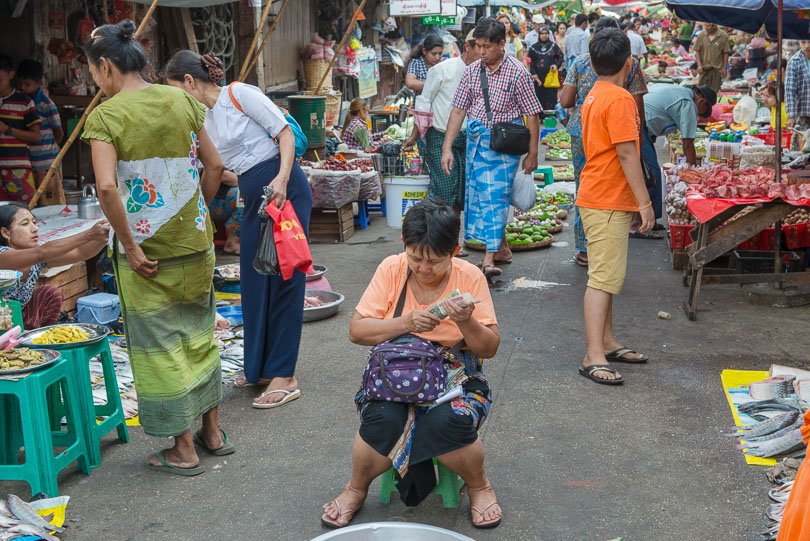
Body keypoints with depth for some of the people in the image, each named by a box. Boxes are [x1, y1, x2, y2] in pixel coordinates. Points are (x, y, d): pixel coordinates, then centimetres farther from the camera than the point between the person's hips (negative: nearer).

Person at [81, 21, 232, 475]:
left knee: (160, 345, 8)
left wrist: (129, 245, -15)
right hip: (194, 243, 5)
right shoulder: (182, 101, 2)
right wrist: (196, 214, 15)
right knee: (200, 334, 19)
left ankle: (184, 450, 18)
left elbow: (107, 187, -24)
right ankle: (213, 432, 31)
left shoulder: (106, 116, -12)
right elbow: (215, 166, 5)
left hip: (146, 249, -5)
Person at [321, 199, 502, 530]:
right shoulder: (391, 270, -3)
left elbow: (490, 348, -3)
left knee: (445, 423, -33)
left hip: (455, 379, -1)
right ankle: (356, 489, 1)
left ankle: (478, 485, 1)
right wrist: (405, 323, -22)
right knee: (383, 420, -31)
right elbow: (357, 331, -6)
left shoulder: (469, 277, -5)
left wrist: (467, 322, -23)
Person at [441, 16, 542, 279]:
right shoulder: (472, 71, 4)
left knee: (495, 194, -13)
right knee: (477, 194, 10)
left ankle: (490, 258, -14)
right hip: (475, 139, 6)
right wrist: (447, 148, 0)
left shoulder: (517, 72, -8)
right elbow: (458, 110, 6)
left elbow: (532, 115, -6)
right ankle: (502, 248, 26)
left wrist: (532, 154, -6)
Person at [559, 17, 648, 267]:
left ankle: (584, 251, 15)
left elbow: (565, 100, -3)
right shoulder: (631, 64, -2)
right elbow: (637, 108, -3)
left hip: (582, 133, 1)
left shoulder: (580, 62, 0)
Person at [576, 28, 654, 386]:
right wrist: (645, 202, -16)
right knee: (603, 279, -10)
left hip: (598, 198, 10)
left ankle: (607, 343, 24)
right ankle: (593, 358, -10)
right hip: (609, 202, -10)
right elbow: (627, 154, -19)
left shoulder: (594, 96, 13)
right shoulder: (620, 99, -16)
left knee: (606, 275, 15)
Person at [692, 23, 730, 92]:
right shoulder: (701, 35, -3)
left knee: (714, 91, 0)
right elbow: (697, 51, 2)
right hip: (704, 68, 2)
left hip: (717, 68, -1)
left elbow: (725, 53, -1)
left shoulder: (723, 36, -7)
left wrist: (724, 68, -3)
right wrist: (699, 65, -8)